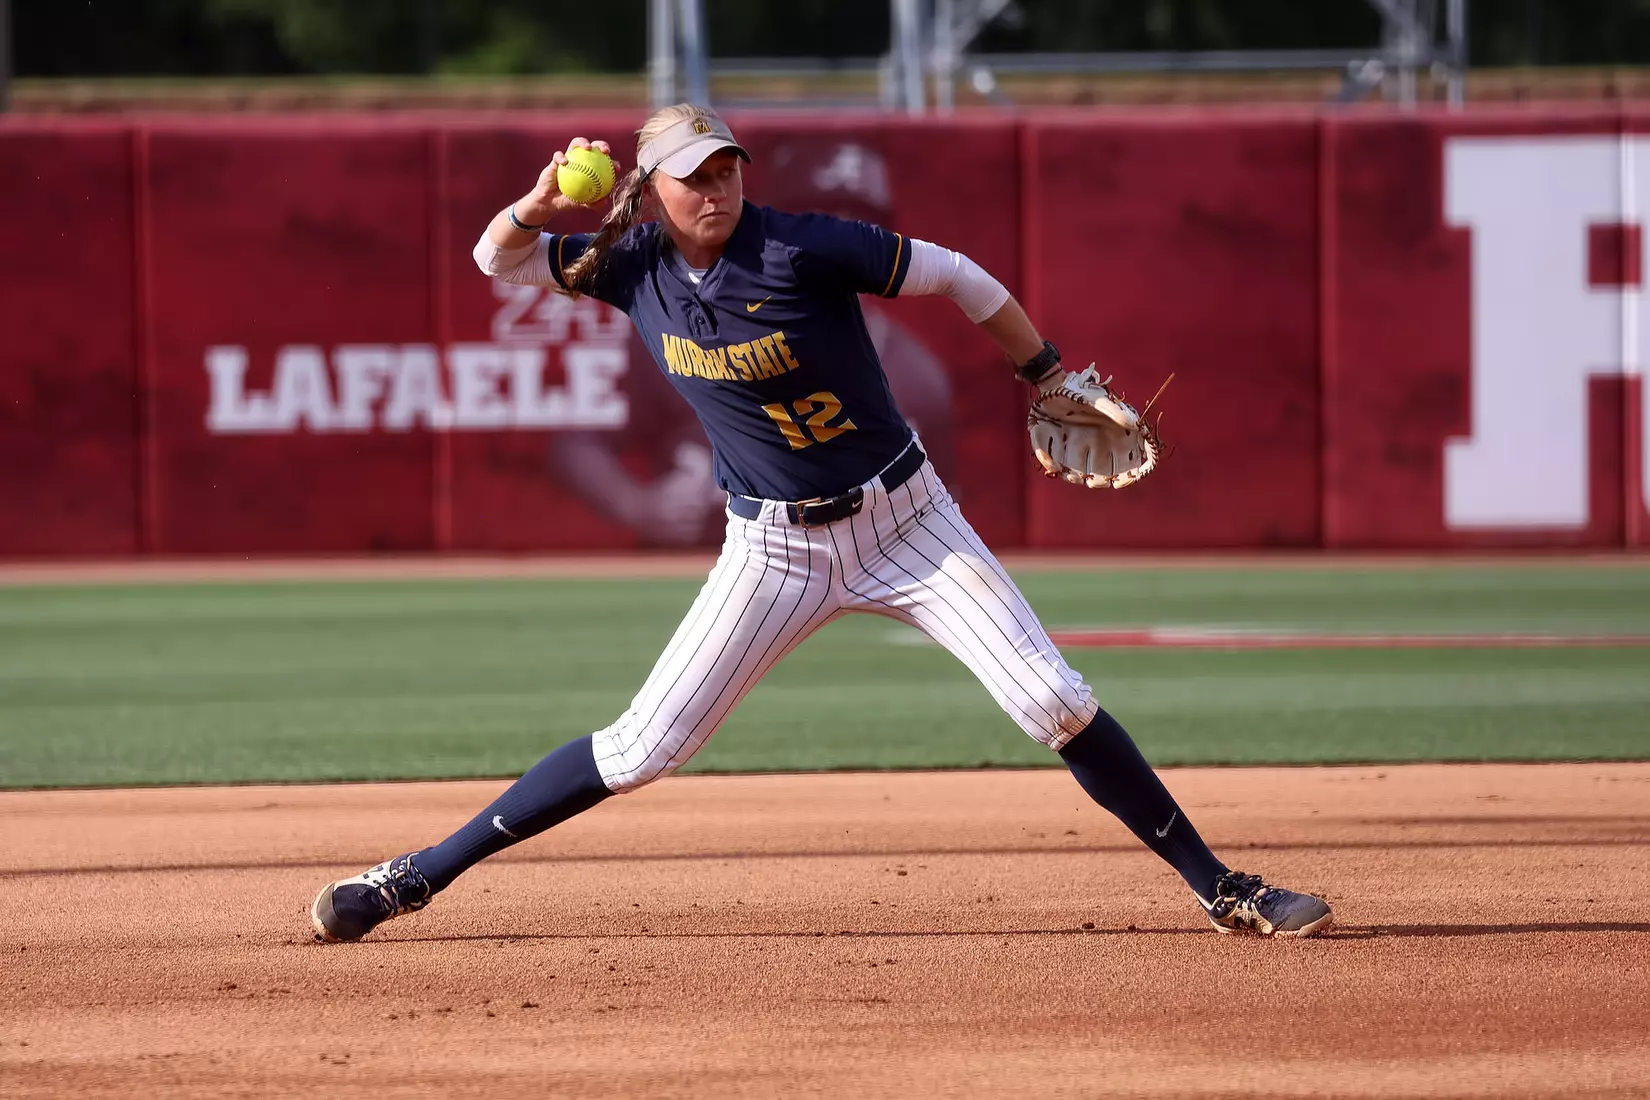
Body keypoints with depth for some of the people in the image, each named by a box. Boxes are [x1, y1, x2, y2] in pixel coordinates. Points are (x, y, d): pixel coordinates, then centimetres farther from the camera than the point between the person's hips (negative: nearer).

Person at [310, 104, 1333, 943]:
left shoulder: (803, 249, -18)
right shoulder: (635, 266, -5)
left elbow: (959, 278, -9)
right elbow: (498, 258, 6)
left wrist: (1051, 377, -2)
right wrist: (544, 202, -16)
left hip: (905, 519, -2)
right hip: (775, 550, 2)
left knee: (1054, 701, -11)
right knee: (642, 748, -3)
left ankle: (1221, 889, -2)